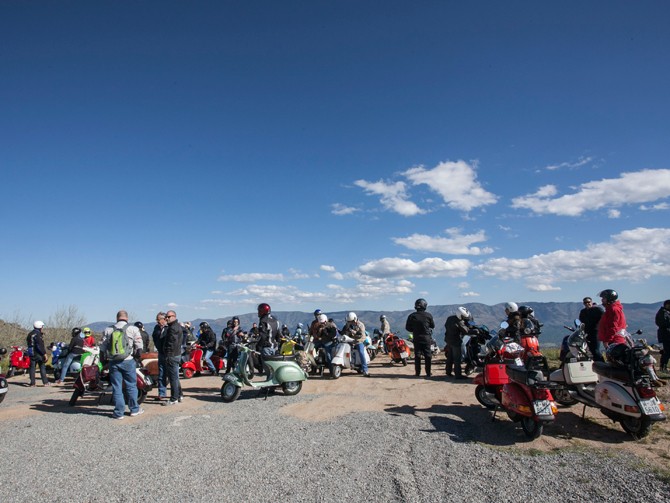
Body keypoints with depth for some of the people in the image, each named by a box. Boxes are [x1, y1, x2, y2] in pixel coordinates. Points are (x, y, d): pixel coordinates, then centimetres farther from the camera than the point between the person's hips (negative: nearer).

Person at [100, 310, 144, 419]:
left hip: (113, 362, 2)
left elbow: (102, 347, 5)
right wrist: (136, 354, 9)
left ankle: (119, 412, 10)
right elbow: (139, 346, -8)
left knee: (116, 387, 7)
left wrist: (107, 355, 18)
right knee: (131, 386, 10)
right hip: (128, 361, -2)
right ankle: (134, 409, 18)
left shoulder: (108, 330, 5)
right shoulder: (133, 329, -4)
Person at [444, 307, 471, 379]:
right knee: (457, 359, -3)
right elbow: (465, 331, -22)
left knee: (450, 357, 19)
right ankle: (458, 374, -3)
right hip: (456, 341, -8)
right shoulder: (459, 322, -24)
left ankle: (448, 372, 28)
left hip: (448, 340, 8)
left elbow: (446, 325, 15)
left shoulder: (449, 318, 2)